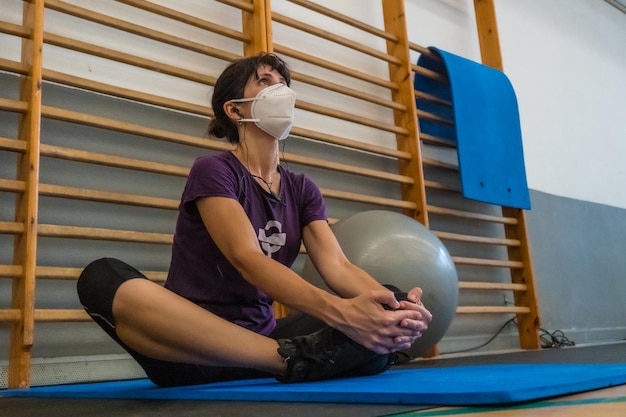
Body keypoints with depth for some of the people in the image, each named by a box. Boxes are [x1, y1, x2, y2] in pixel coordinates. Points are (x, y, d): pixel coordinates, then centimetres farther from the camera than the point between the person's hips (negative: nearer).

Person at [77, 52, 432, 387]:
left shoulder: (302, 189, 10)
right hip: (193, 349, -4)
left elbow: (337, 265, -4)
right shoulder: (212, 171, -7)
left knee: (384, 317, -12)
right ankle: (296, 359, -34)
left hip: (263, 339, 4)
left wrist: (396, 306, -26)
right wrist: (341, 311, -38)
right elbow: (247, 260, -23)